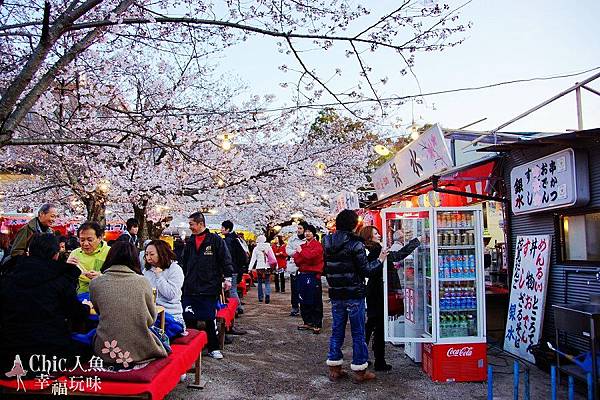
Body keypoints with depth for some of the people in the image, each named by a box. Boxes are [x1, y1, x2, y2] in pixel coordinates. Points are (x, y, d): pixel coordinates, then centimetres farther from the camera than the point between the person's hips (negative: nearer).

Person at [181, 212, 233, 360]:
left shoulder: (215, 240, -4)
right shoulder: (190, 242, 11)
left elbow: (225, 259, -4)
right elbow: (184, 263, 19)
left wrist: (227, 278, -8)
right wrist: (182, 280, 19)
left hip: (209, 288, -4)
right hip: (190, 289, 4)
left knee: (210, 319, 4)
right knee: (189, 318, 5)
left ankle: (213, 348, 17)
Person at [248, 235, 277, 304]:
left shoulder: (256, 249, -1)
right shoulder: (268, 247, 1)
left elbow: (253, 259, -4)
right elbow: (273, 257, 0)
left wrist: (250, 268, -4)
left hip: (259, 267, 0)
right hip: (267, 267, 0)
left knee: (260, 283, 13)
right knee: (267, 282, 3)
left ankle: (260, 298, 13)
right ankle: (267, 294, -21)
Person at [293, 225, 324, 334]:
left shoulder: (317, 245, -3)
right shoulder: (302, 245, 16)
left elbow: (312, 255, -20)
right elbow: (297, 260, 7)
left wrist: (301, 251, -7)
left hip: (313, 276, -7)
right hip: (302, 275, 7)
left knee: (315, 301, -3)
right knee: (304, 300, 11)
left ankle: (317, 325, 2)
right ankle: (307, 322, 23)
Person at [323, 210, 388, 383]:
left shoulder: (328, 243, 4)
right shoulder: (355, 244, -15)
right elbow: (366, 270, -13)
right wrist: (380, 260, -1)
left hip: (335, 295, 6)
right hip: (354, 295, -6)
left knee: (337, 331, 13)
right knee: (358, 333, 5)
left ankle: (334, 369, 20)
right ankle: (359, 371, 13)